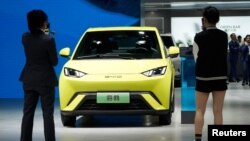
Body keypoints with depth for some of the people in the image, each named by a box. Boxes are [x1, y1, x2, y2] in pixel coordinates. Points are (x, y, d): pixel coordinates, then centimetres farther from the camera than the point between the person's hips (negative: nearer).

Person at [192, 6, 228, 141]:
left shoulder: (199, 37, -10)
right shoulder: (224, 36, -2)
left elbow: (196, 57, -3)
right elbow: (223, 54, 4)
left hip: (203, 77, -2)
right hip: (220, 77, 2)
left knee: (200, 111, 7)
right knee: (218, 112, 6)